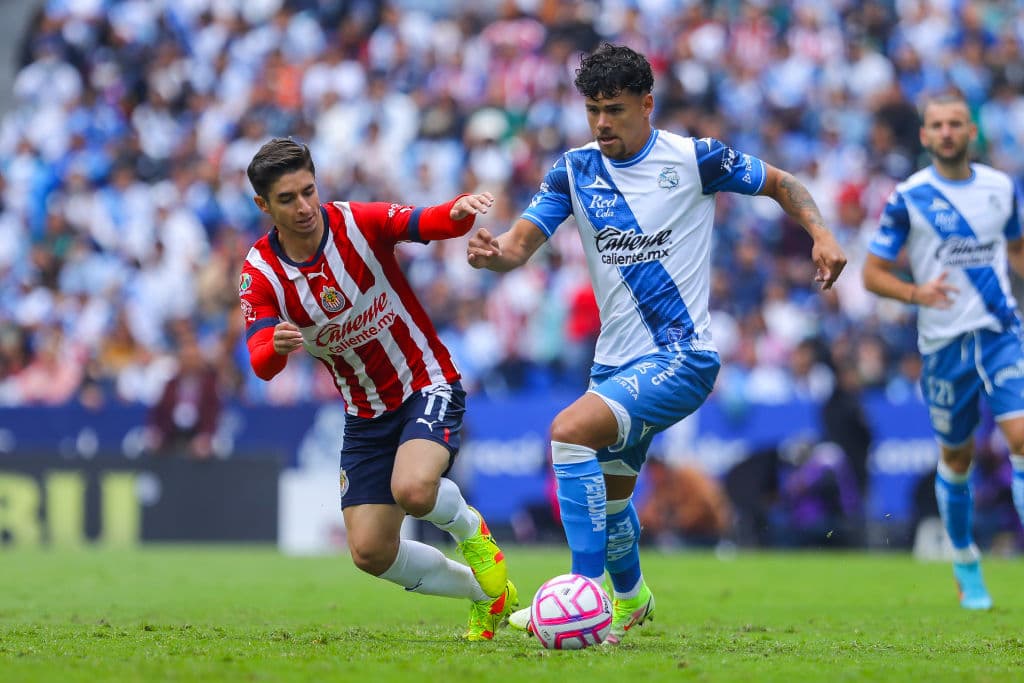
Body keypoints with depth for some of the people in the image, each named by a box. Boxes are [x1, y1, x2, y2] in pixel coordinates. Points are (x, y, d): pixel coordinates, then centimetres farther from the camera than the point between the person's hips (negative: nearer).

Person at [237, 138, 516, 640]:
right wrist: (276, 346, -46)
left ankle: (471, 530, 5)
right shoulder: (261, 273, -11)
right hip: (365, 415, 4)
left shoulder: (359, 222, -15)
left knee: (413, 489, -32)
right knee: (371, 553, -2)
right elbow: (261, 363, -22)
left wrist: (459, 210, -54)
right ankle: (485, 593, 24)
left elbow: (429, 223, -30)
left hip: (427, 383, -4)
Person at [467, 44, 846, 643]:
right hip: (616, 361, 7)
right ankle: (630, 600, 49)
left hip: (682, 357, -6)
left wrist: (821, 234, -13)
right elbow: (520, 245, -5)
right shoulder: (575, 171, 3)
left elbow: (782, 184, 4)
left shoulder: (694, 159, -9)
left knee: (569, 431, -27)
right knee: (609, 497, 19)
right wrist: (492, 253, -29)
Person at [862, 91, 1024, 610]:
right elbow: (873, 274, -3)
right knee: (956, 455, 10)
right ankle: (965, 565, 29)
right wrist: (917, 292, -21)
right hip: (944, 343, -1)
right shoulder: (908, 198, -4)